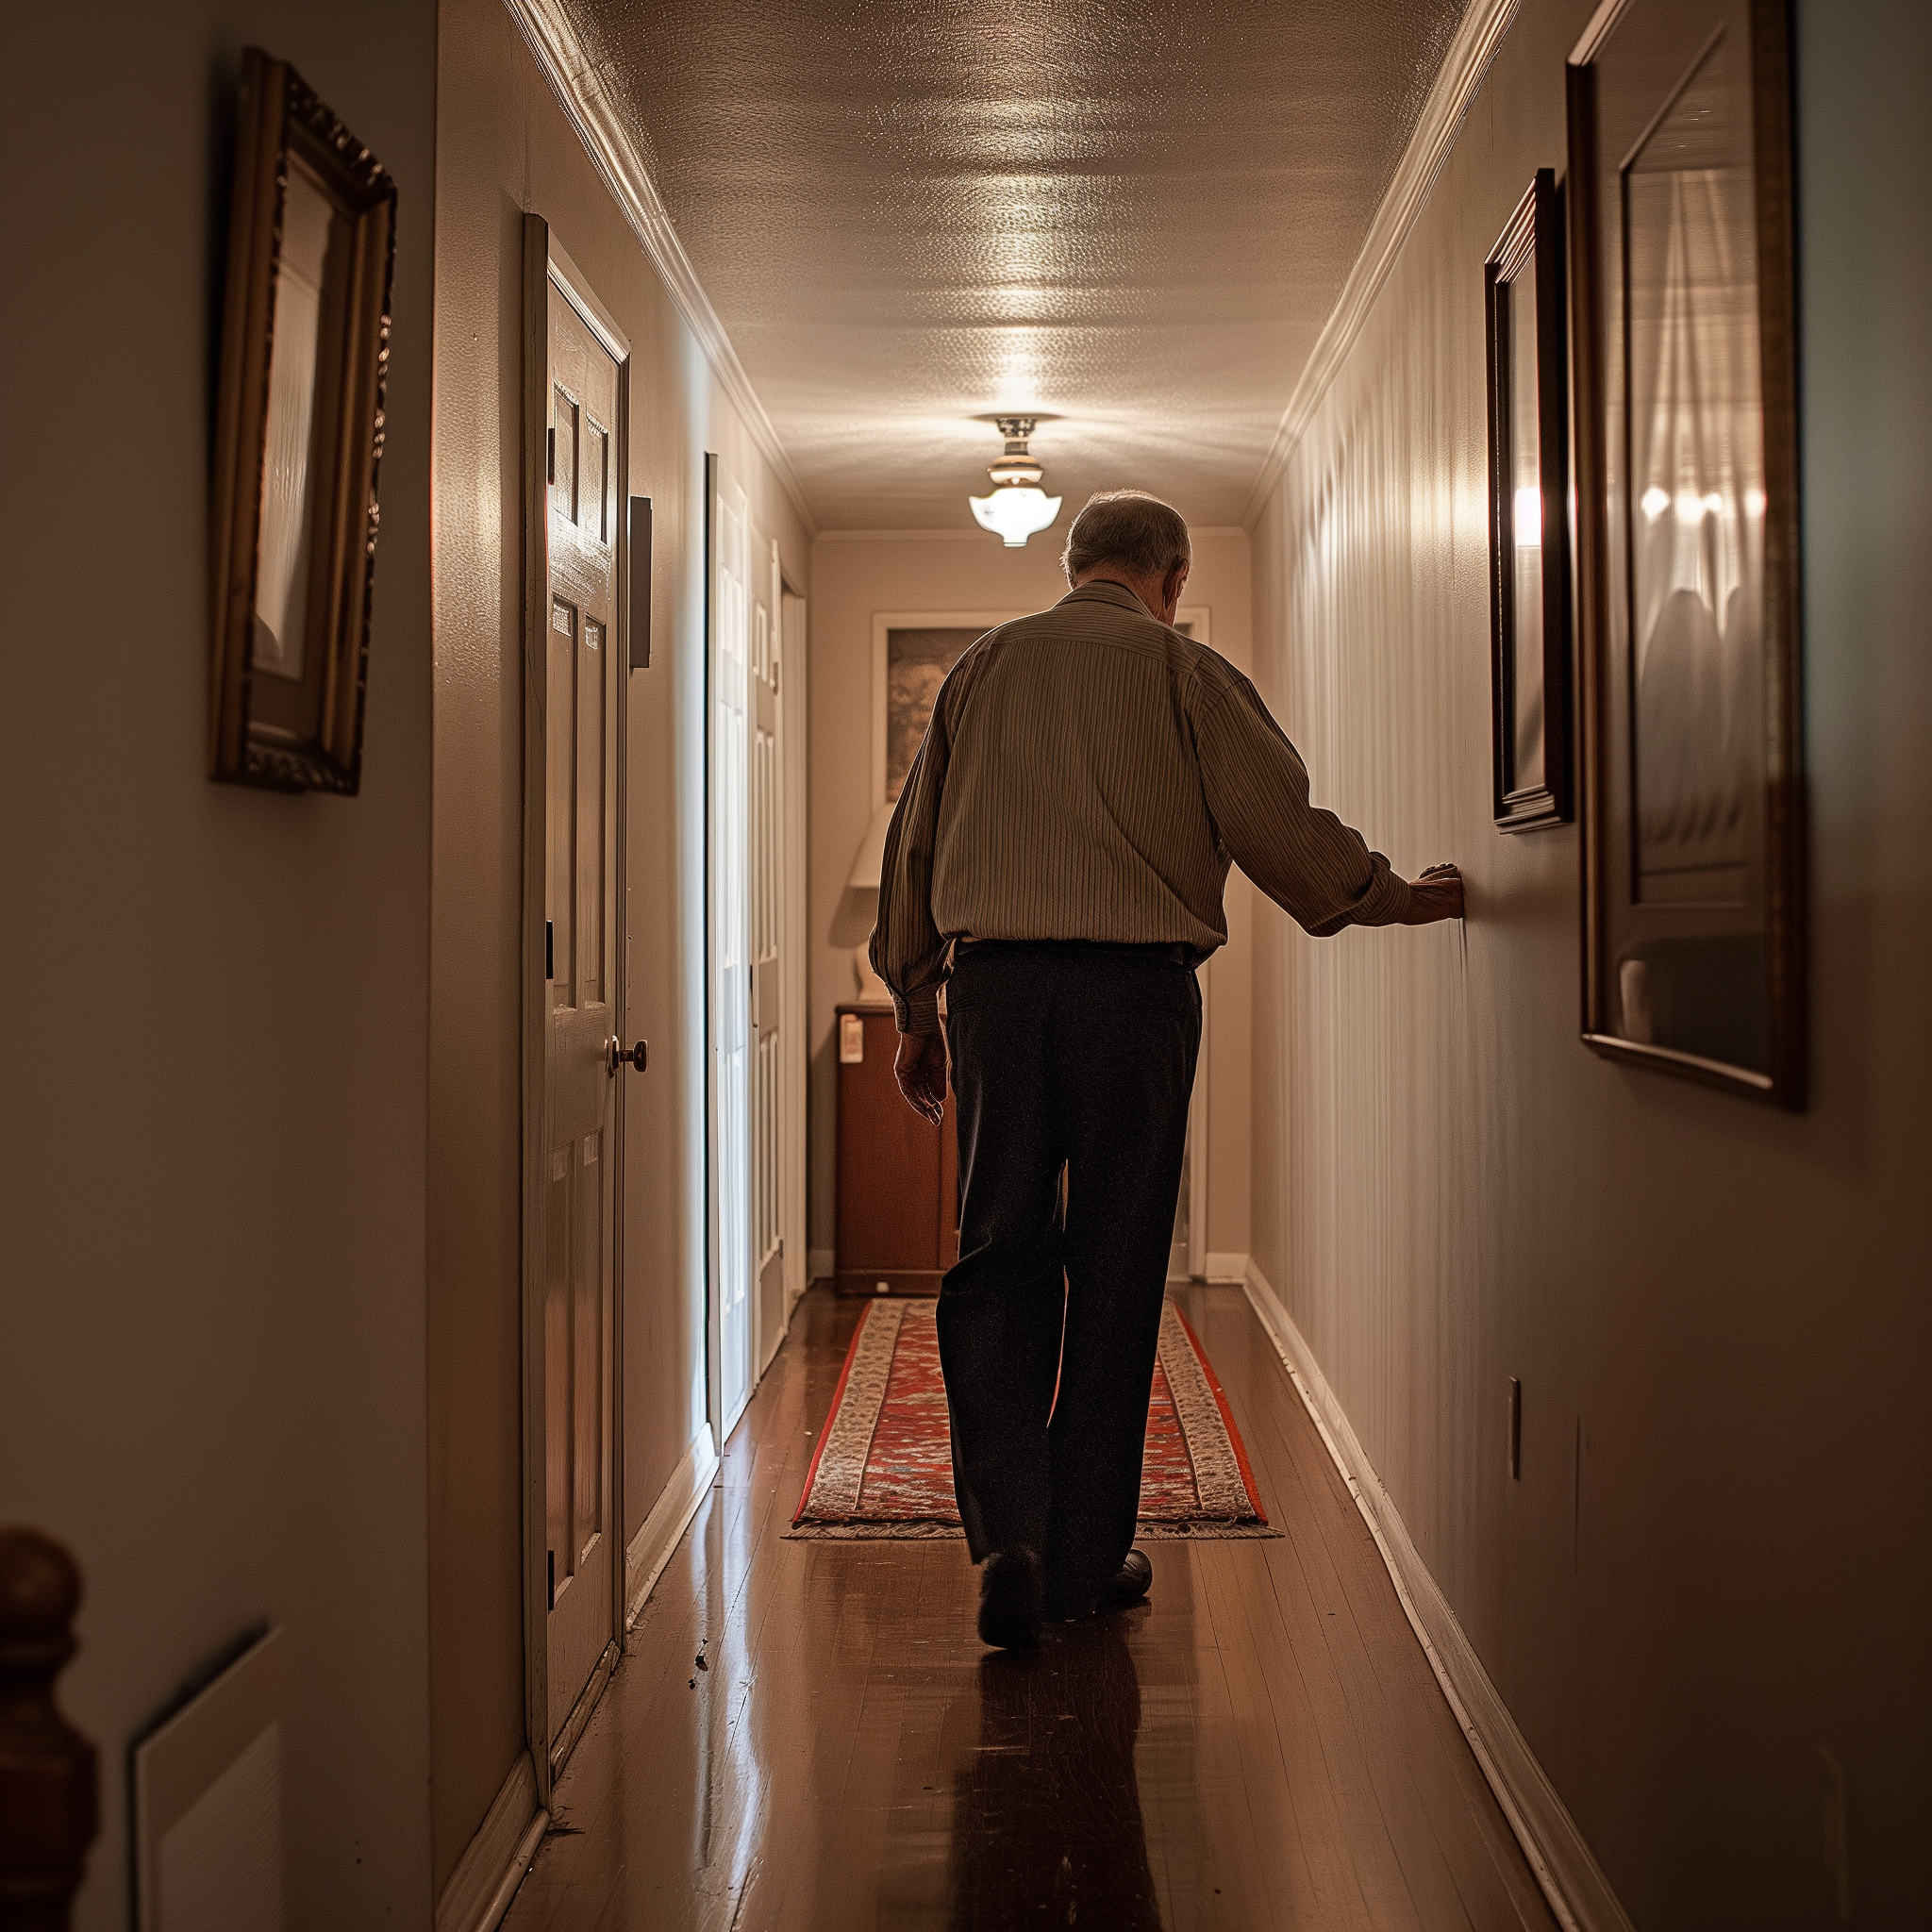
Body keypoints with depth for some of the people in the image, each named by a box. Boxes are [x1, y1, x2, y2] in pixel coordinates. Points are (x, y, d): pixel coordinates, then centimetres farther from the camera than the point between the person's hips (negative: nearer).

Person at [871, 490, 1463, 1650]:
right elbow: (1279, 825, -1)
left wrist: (915, 1011, 22)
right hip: (1135, 986, -2)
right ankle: (1087, 1555, 14)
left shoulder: (981, 669, 15)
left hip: (993, 978, 3)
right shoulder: (1186, 673, 4)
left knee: (998, 1258, 8)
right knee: (1114, 1269, 6)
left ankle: (1007, 1528, -8)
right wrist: (1401, 898, 14)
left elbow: (914, 845, 16)